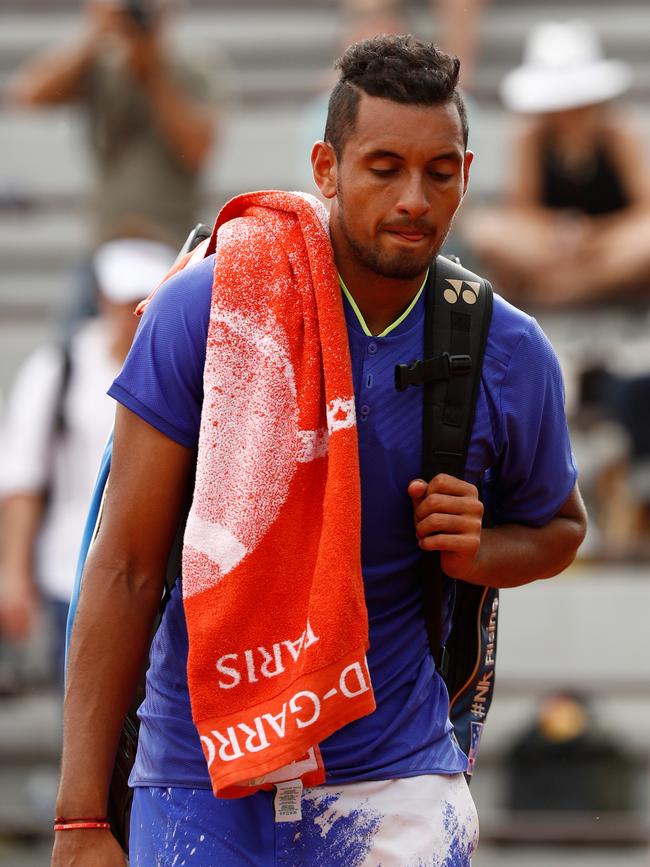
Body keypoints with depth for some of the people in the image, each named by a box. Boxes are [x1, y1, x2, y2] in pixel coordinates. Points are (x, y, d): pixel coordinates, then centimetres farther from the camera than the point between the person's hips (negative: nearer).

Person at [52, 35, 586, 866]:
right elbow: (125, 568, -8)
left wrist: (477, 553, -6)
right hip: (199, 776, -1)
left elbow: (557, 525, 20)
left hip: (393, 782, 1)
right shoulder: (206, 309, -9)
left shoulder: (509, 356, -1)